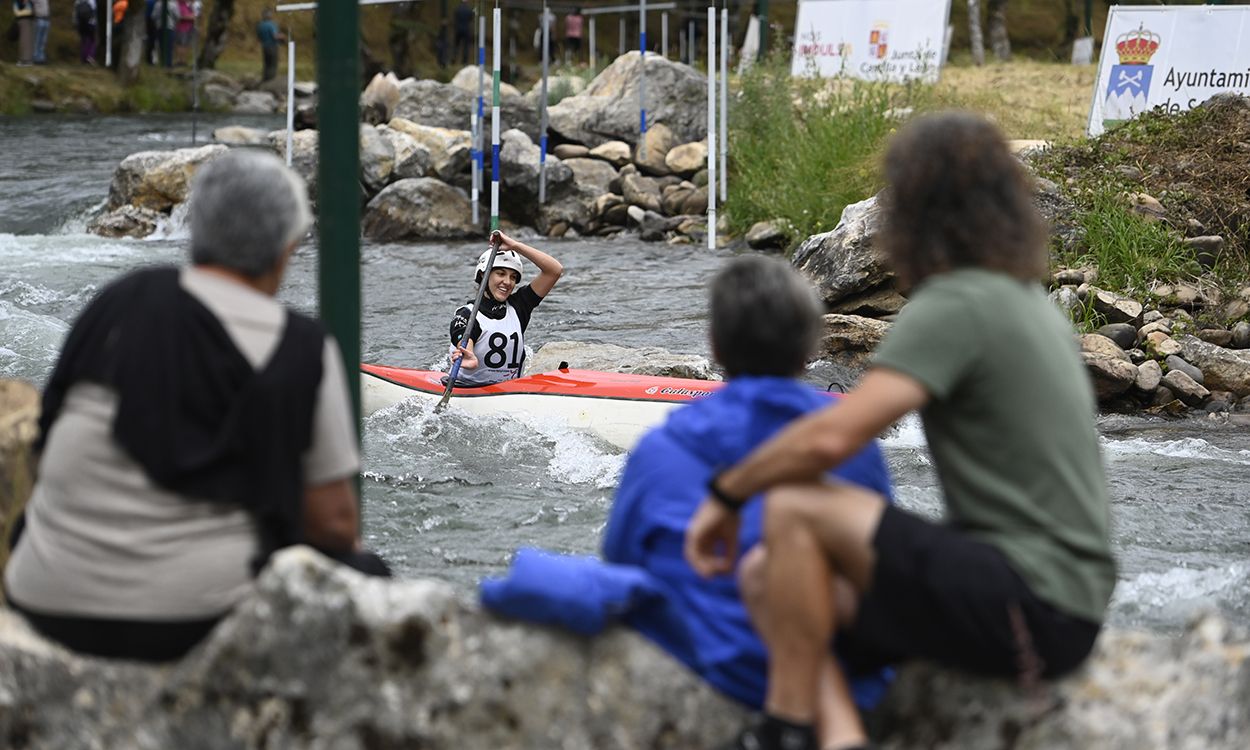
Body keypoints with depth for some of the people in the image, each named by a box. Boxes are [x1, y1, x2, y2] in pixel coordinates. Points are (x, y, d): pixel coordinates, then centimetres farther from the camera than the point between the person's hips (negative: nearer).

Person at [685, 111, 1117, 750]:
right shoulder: (1030, 304, 17)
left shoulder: (956, 307, -13)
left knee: (792, 508, -14)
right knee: (767, 579, 6)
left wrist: (725, 494, -6)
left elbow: (832, 437, -22)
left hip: (1025, 608, -9)